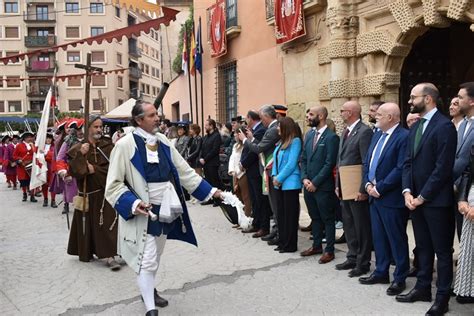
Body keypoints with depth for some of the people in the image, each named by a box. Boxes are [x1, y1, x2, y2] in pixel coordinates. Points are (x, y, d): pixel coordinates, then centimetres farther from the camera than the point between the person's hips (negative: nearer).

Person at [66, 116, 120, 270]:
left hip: (105, 191, -1)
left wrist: (95, 169, -15)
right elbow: (72, 170, -6)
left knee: (107, 223, -6)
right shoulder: (79, 148, 3)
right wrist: (81, 155, -17)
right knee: (87, 223, 7)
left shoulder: (107, 145, 2)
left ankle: (108, 256, -5)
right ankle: (86, 252, 24)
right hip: (87, 192, 1)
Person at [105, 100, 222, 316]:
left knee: (156, 256, 22)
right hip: (142, 212, -6)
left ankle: (149, 290, 44)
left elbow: (184, 171, 7)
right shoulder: (125, 145, -16)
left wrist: (210, 190, 5)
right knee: (147, 260, -5)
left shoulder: (163, 142, 2)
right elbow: (114, 184, -13)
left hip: (165, 210, 6)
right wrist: (133, 203, -27)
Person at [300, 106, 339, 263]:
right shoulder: (309, 135, 10)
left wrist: (315, 182, -15)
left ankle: (329, 250, 13)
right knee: (314, 217, 17)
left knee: (328, 219, 4)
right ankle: (316, 246, 30)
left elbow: (329, 163, -15)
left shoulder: (331, 137, -12)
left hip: (323, 186, -7)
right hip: (308, 185, 7)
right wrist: (304, 178, -1)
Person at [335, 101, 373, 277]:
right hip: (344, 188, 9)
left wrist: (363, 189, -20)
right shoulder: (345, 132, 14)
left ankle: (363, 263, 14)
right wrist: (338, 184, 14)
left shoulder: (364, 132, -14)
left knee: (362, 226, 3)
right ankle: (353, 258, 29)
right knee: (348, 225, 17)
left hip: (357, 189, -9)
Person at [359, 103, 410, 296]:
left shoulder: (404, 137, -14)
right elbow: (367, 162, 15)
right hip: (374, 196, 8)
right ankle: (381, 272, 29)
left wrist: (379, 188, -16)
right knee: (378, 237, 16)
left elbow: (401, 169, -20)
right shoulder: (377, 135, 13)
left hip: (391, 198, -8)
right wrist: (368, 184, -1)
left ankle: (400, 278, 16)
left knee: (397, 239, 4)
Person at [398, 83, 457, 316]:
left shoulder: (444, 126, -13)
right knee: (423, 248, 17)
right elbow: (407, 162, 10)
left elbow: (443, 167, -18)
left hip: (436, 200, -7)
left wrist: (422, 196, -15)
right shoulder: (415, 127, 12)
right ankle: (423, 288, 30)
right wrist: (407, 191, -3)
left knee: (442, 251, 5)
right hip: (415, 198, 8)